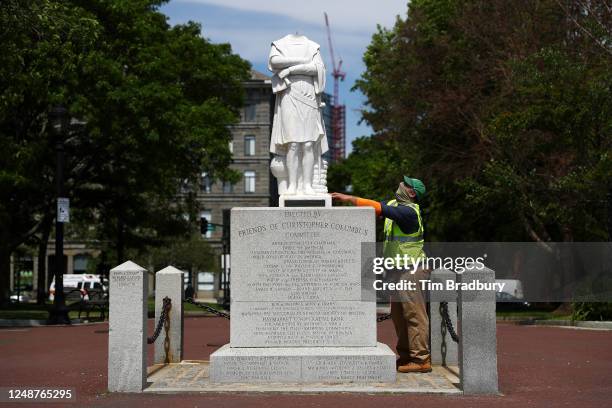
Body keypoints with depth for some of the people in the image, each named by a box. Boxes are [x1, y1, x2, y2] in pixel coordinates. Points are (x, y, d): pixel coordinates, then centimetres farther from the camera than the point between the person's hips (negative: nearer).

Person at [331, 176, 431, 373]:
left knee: (414, 313, -8)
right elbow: (380, 207, 9)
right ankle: (405, 355, 21)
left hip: (412, 270, -10)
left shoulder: (409, 211, -17)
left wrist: (349, 198, -27)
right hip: (399, 269, 10)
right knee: (398, 314, 13)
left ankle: (421, 359, -6)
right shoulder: (394, 204, 13)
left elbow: (379, 208, -27)